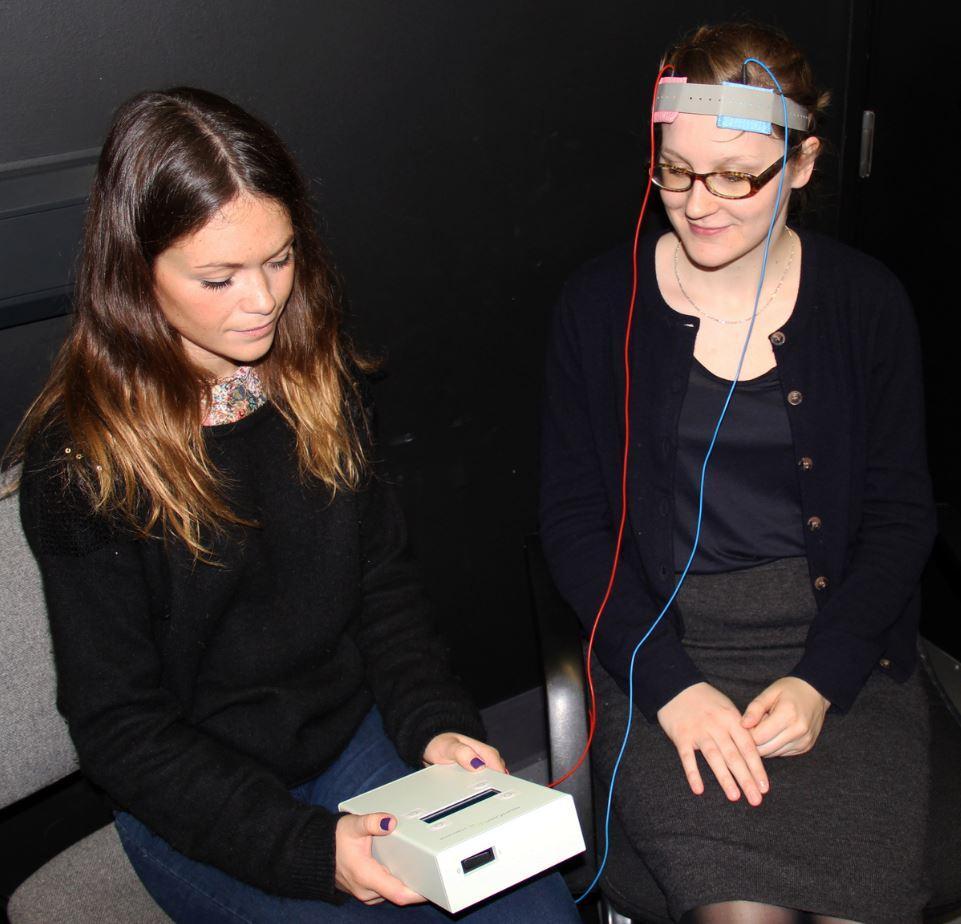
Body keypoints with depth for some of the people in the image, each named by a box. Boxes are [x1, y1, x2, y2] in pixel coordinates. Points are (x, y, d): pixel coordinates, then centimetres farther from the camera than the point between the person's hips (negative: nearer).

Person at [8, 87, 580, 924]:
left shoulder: (320, 379, 1)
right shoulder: (80, 457, -15)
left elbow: (384, 580, 8)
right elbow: (119, 727, -13)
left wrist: (437, 723, -11)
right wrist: (308, 846, -24)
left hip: (356, 740, 5)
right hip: (199, 808, -4)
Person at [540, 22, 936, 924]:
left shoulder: (866, 302, 2)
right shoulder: (602, 302, 1)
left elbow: (901, 516, 5)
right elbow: (574, 519, 2)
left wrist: (820, 680, -10)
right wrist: (669, 682, -11)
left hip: (838, 644, 1)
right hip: (664, 640, -1)